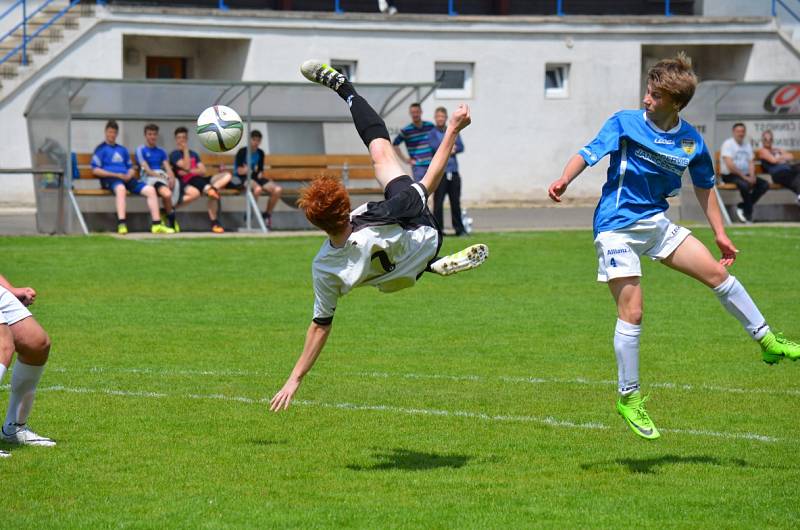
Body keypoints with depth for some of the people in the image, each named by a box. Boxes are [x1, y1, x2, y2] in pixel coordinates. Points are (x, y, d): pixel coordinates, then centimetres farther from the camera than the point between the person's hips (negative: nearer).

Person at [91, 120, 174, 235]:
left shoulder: (122, 150, 29)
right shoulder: (101, 149, 10)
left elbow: (131, 168, 29)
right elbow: (95, 170, -1)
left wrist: (130, 175, 2)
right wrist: (117, 175, -9)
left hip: (127, 178, 6)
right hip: (110, 178, -6)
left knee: (150, 190, -14)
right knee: (121, 188, -41)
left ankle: (157, 225, -17)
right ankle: (121, 225, -52)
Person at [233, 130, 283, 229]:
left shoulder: (260, 153, 11)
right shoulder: (242, 152, -7)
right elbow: (240, 171, -9)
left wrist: (260, 173, -2)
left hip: (256, 178, 6)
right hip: (243, 179, -6)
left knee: (278, 190, -17)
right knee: (258, 189, -41)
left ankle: (267, 214, -1)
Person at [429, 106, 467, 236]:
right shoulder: (432, 133, 5)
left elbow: (461, 147, 4)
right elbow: (435, 146, -13)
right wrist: (451, 147, -6)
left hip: (453, 171, 3)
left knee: (455, 201, 5)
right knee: (438, 202, -6)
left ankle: (459, 229, 10)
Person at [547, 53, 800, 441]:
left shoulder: (690, 141, 2)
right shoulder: (625, 123, -10)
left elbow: (704, 185, 16)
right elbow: (589, 153, -20)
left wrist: (719, 233, 17)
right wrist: (565, 179, -39)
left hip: (656, 223, 5)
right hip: (617, 227, -5)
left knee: (717, 273, 4)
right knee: (631, 314, -9)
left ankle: (767, 342, 21)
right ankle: (628, 398, 2)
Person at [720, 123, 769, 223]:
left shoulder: (747, 145, 15)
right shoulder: (728, 144, -8)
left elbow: (751, 163, 11)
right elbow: (729, 165, -18)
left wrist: (752, 176, -10)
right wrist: (744, 177, -20)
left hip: (745, 175, 7)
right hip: (730, 175, -7)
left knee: (765, 185, -12)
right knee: (745, 184, -37)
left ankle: (742, 206, -7)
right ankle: (749, 215, -19)